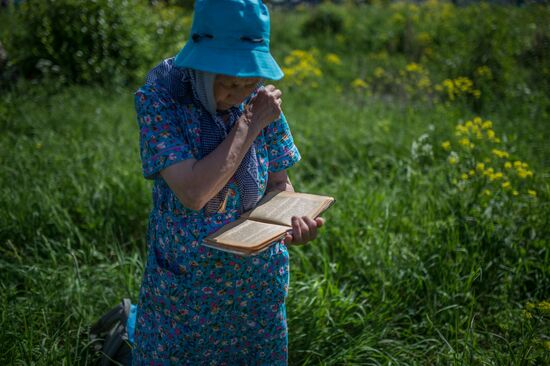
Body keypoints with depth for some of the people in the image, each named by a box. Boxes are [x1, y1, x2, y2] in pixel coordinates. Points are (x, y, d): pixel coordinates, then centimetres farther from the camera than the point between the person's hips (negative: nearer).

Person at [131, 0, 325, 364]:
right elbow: (193, 193, -31)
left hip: (258, 277, 4)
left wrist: (292, 218, -22)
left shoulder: (260, 100, -9)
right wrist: (250, 124, -26)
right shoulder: (158, 99, -20)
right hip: (184, 282, -3)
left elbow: (278, 183, 0)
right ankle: (127, 324, 43)